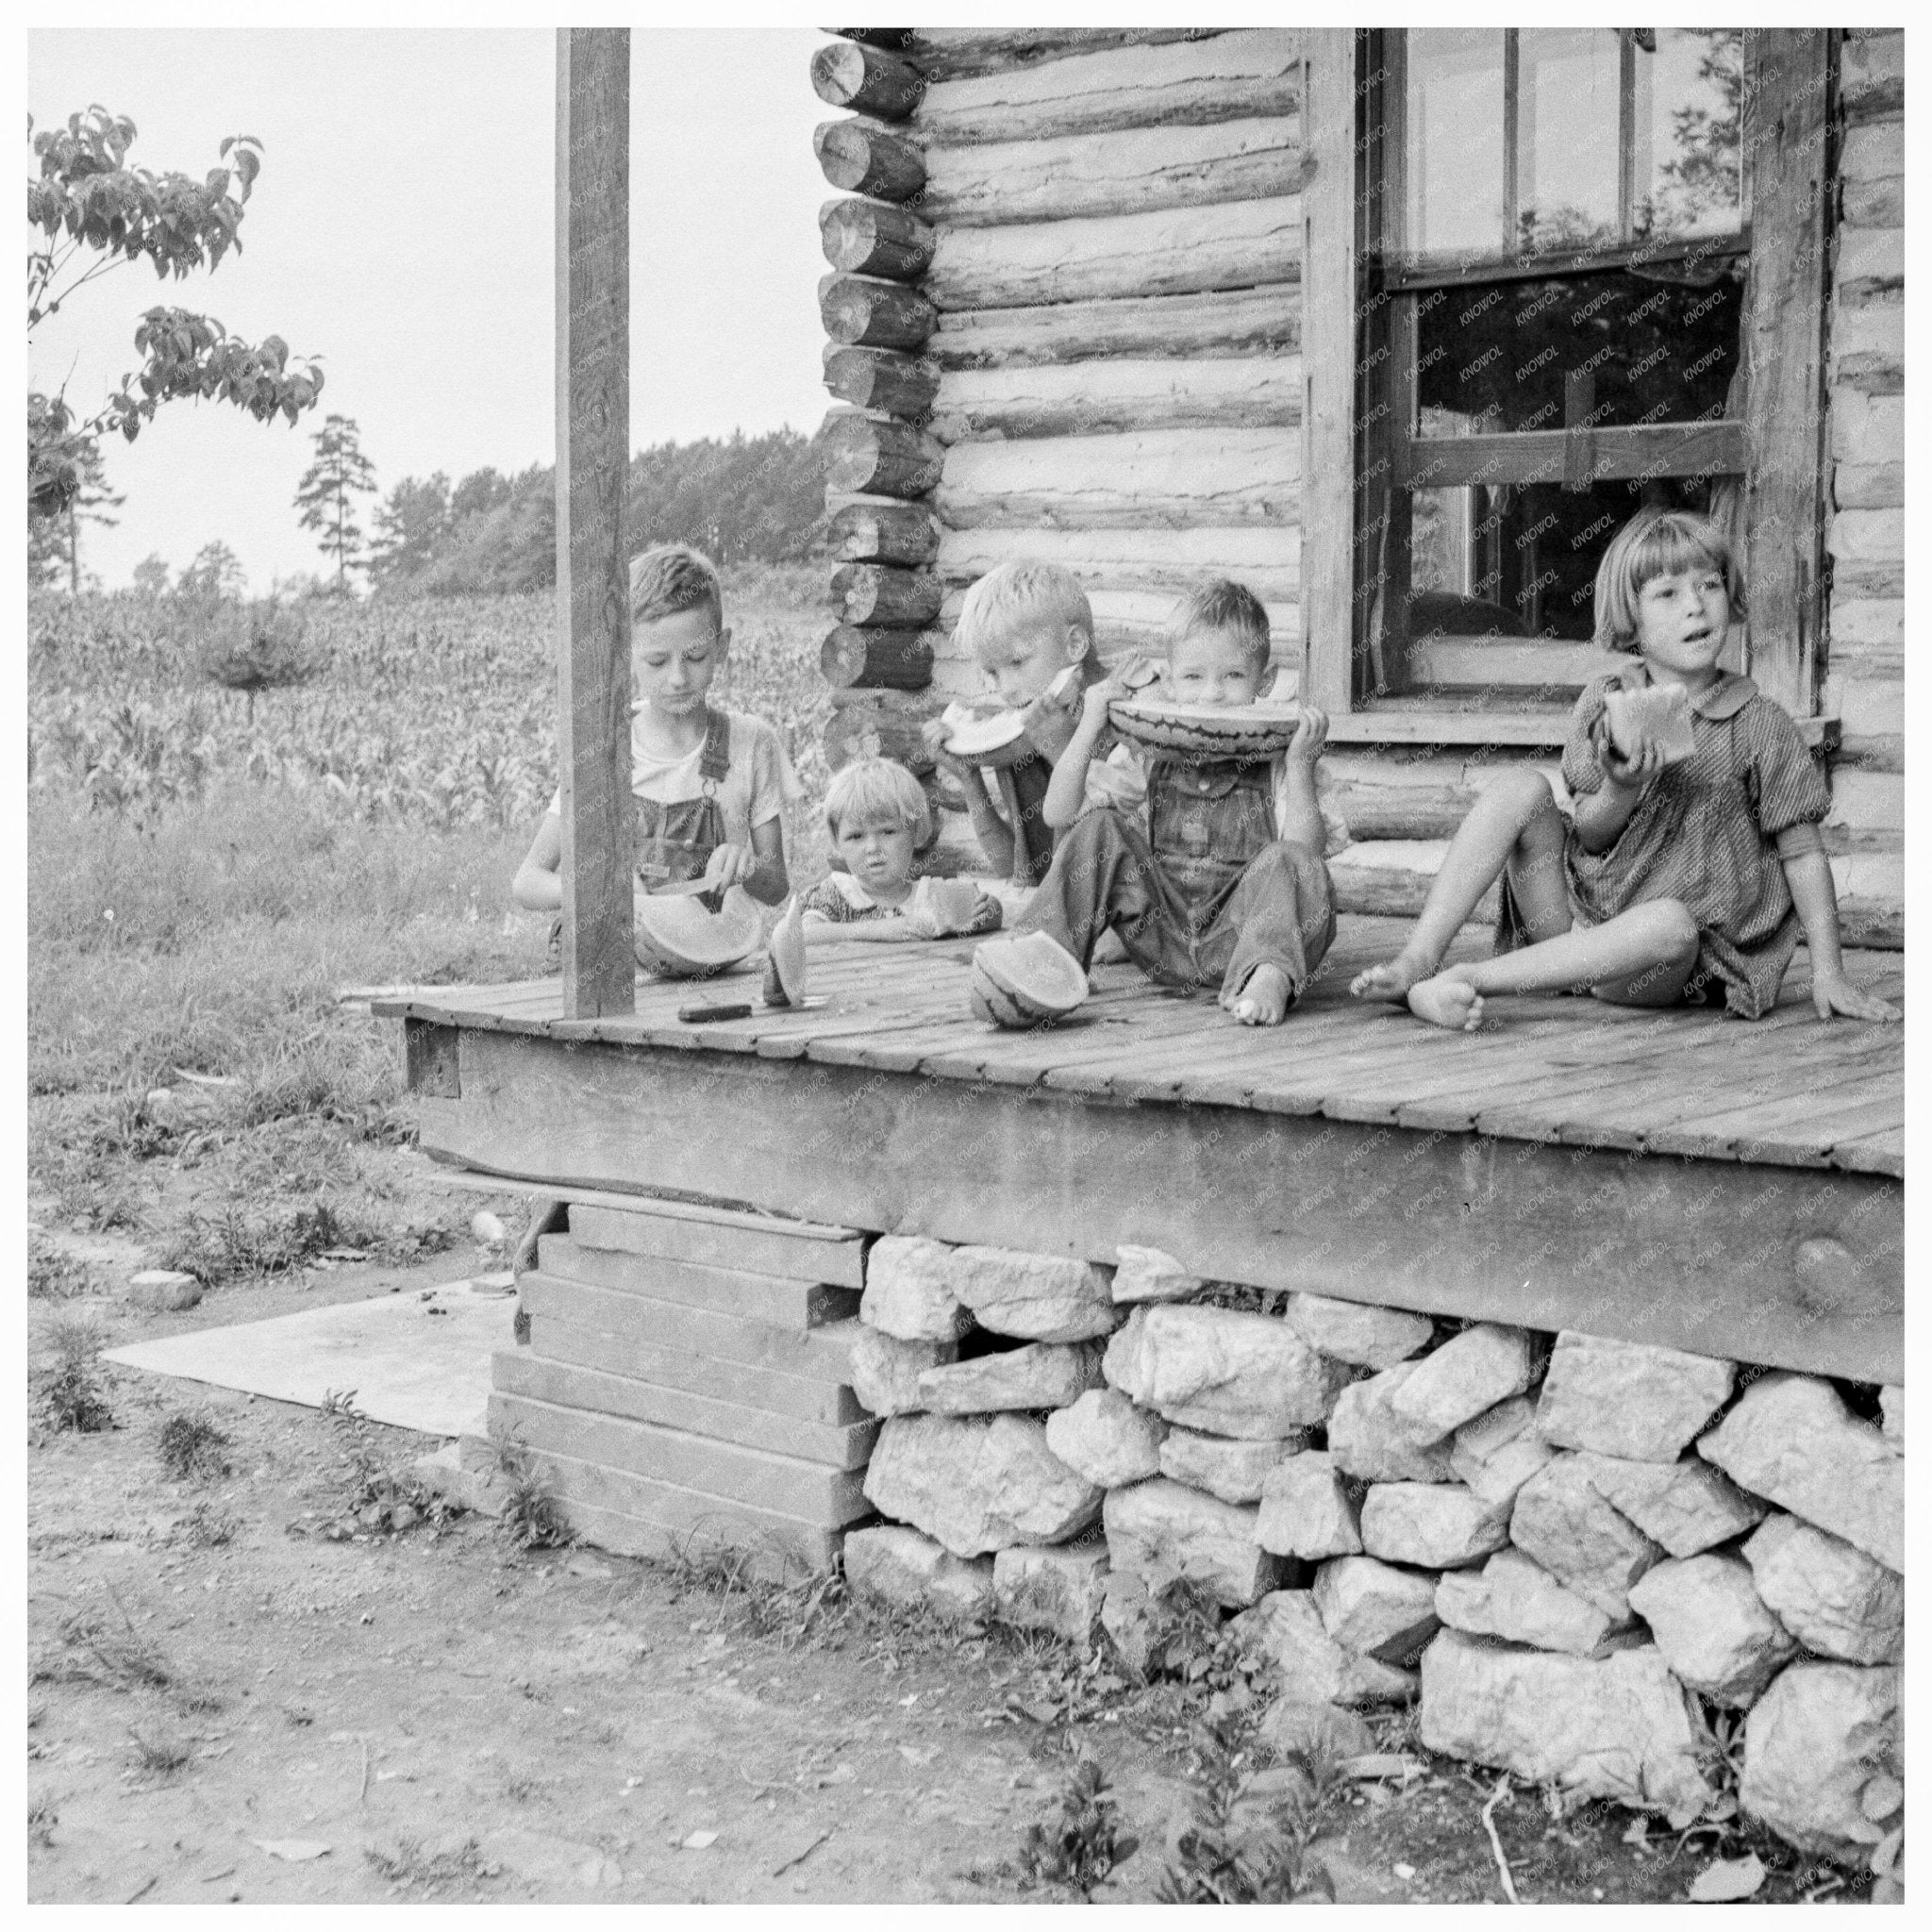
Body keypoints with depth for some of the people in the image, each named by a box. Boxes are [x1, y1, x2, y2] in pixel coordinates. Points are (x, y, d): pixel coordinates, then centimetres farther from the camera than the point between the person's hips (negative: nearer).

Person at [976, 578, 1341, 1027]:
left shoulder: (1271, 759, 3)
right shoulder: (1147, 753, 10)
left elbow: (1306, 849, -10)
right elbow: (1060, 814, 3)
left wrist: (1300, 762, -18)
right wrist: (1089, 729, -5)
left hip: (1237, 935, -2)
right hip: (1159, 933, 2)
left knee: (1288, 864, -29)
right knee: (1099, 830, -12)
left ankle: (1269, 975, -52)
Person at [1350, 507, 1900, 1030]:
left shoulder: (1758, 725, -2)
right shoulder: (1603, 703, 4)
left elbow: (1803, 854, 1)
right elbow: (1589, 840, 1)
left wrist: (1827, 974, -5)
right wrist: (1620, 791, -21)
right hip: (1575, 911, 3)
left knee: (1669, 923, -38)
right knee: (1521, 789, -16)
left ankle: (1463, 980, -39)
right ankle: (1418, 957, -25)